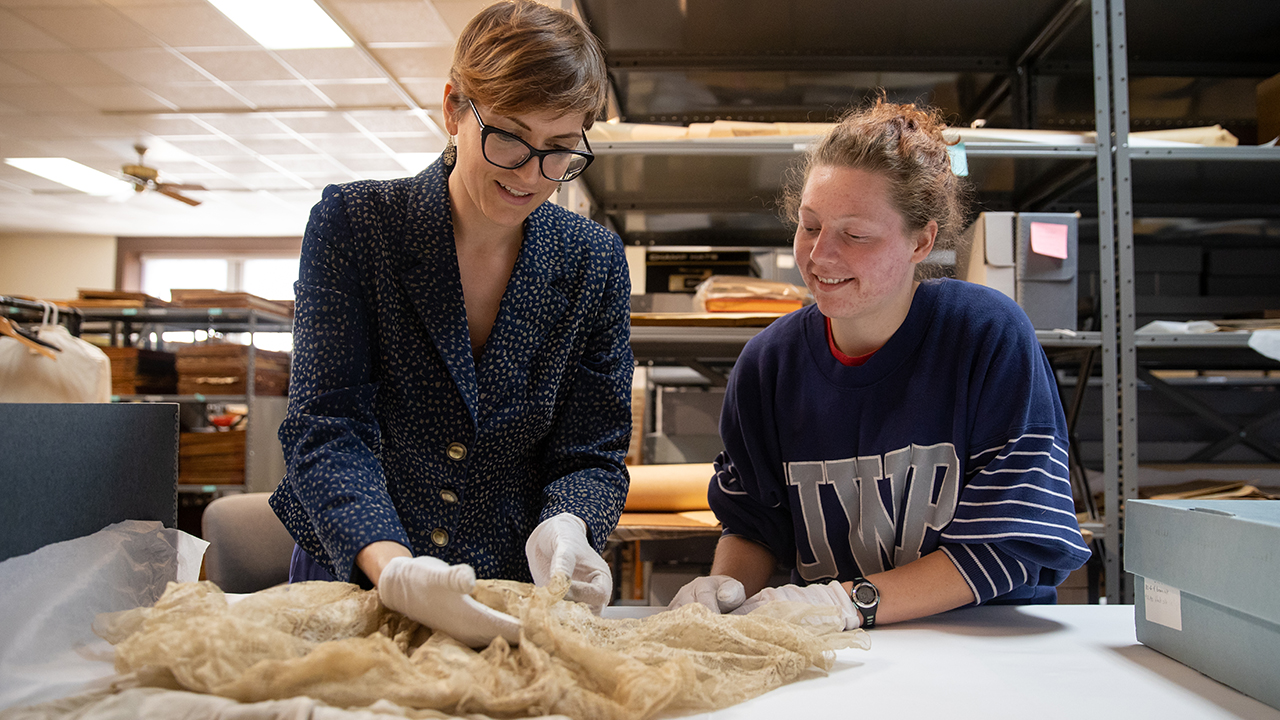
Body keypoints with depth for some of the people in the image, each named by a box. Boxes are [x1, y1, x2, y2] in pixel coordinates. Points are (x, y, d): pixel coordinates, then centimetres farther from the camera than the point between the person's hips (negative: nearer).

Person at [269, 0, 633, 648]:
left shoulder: (595, 262, 2)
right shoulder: (351, 223, -3)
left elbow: (591, 454, 3)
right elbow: (327, 431, -10)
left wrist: (564, 528, -19)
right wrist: (390, 565, -27)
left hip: (514, 608, 3)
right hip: (350, 580, -2)